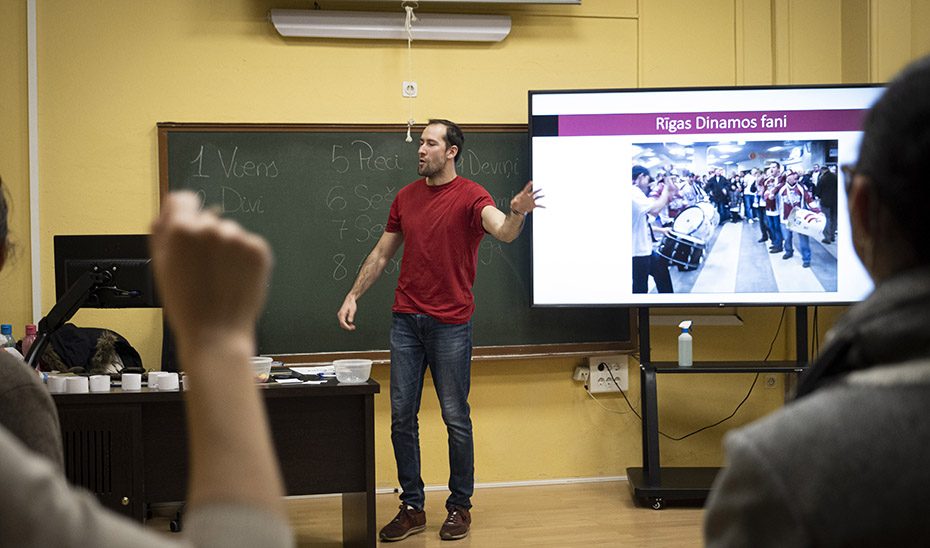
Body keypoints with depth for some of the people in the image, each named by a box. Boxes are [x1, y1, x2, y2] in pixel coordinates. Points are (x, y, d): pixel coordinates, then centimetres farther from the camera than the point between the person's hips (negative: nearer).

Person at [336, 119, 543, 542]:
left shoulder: (470, 195, -7)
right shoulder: (406, 197, 11)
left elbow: (503, 231, -27)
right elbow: (381, 253, 18)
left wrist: (517, 212, -49)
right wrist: (353, 295, 12)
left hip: (451, 324, -5)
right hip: (406, 319, 5)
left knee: (456, 418, 3)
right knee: (402, 415, 5)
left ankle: (460, 507, 17)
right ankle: (412, 509, 15)